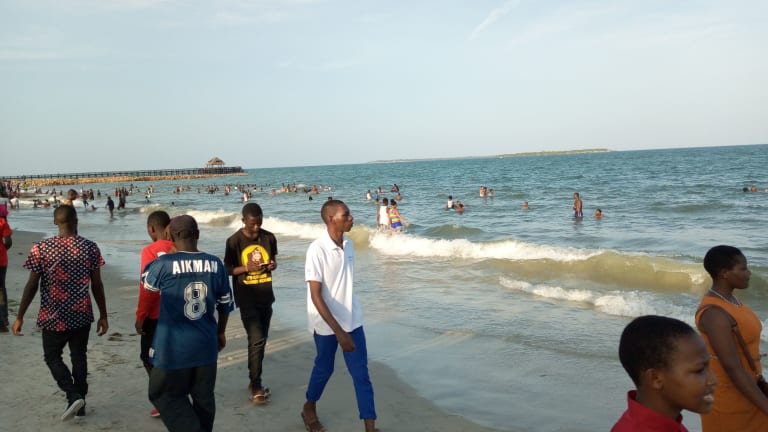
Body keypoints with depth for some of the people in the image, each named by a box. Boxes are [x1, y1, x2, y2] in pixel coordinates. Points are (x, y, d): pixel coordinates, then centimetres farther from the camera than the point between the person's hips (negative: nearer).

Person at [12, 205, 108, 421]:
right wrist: (103, 316, 6)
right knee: (79, 357, 15)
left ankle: (73, 395, -1)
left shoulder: (41, 249, -9)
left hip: (53, 316, -2)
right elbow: (97, 285, -3)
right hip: (82, 314, 2)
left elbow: (32, 286, -8)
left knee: (52, 356, 16)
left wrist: (20, 316, 3)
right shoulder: (90, 247, -6)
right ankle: (80, 402, 22)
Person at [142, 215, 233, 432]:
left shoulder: (164, 263, -15)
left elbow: (146, 281, 9)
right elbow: (225, 304, 7)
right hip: (206, 345, 4)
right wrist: (221, 332, 22)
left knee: (164, 394, 13)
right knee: (204, 397, 17)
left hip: (174, 347, -4)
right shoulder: (216, 264, -3)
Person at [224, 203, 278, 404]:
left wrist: (273, 264, -9)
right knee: (256, 340, -11)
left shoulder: (269, 237, 0)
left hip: (266, 297, 5)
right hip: (247, 298, -4)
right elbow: (227, 269, -5)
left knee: (261, 340, 12)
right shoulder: (234, 241, -10)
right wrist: (247, 268, -21)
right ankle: (256, 386, 2)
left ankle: (255, 381, 27)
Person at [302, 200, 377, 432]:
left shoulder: (348, 245, -1)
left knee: (361, 374, 3)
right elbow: (316, 296, -22)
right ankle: (309, 409, 42)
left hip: (352, 319, 5)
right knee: (324, 369, 15)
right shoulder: (317, 250, -21)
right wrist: (338, 331, -27)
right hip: (327, 323, -5)